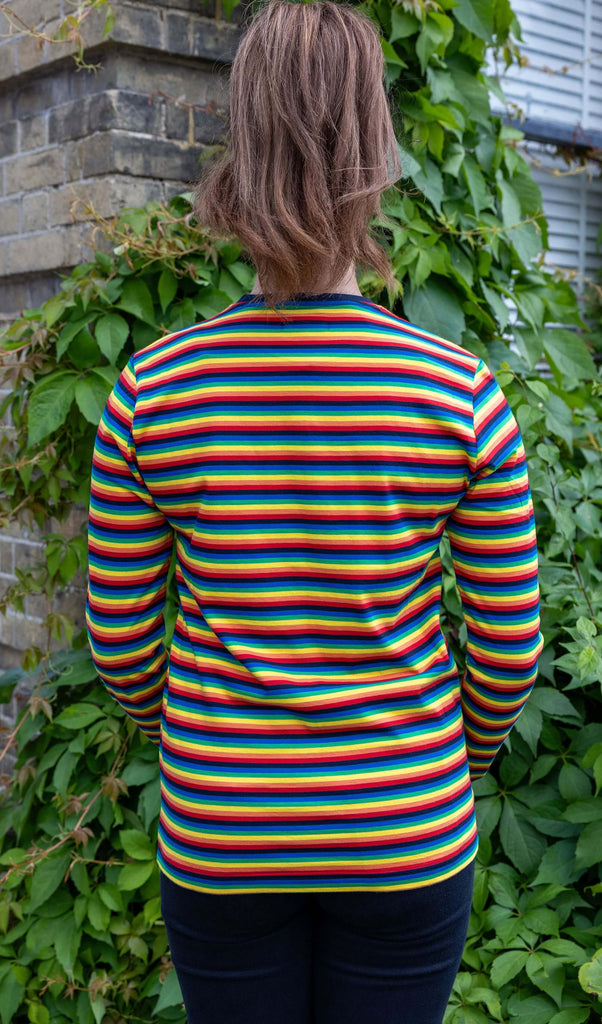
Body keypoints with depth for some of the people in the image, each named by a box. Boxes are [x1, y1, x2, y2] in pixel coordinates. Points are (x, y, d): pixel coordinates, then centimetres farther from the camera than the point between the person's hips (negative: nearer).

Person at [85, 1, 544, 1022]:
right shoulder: (465, 393, -13)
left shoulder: (147, 392, -11)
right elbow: (509, 649, -6)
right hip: (405, 825, 0)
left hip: (217, 833, 1)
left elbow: (121, 640, -3)